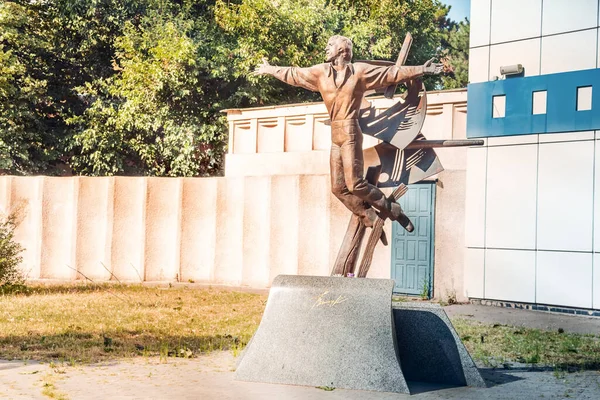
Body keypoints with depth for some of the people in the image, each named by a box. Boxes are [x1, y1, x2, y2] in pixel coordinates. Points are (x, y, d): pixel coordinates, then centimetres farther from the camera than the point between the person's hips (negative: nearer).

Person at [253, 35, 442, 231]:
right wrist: (270, 70, 32)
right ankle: (372, 219, 11)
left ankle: (393, 211, 1)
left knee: (355, 183, -15)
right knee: (339, 188, 2)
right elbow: (293, 74, 24)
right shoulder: (320, 72, 11)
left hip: (350, 133, -6)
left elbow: (393, 73, 2)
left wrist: (421, 70, 0)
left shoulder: (360, 71, -1)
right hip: (335, 135, 6)